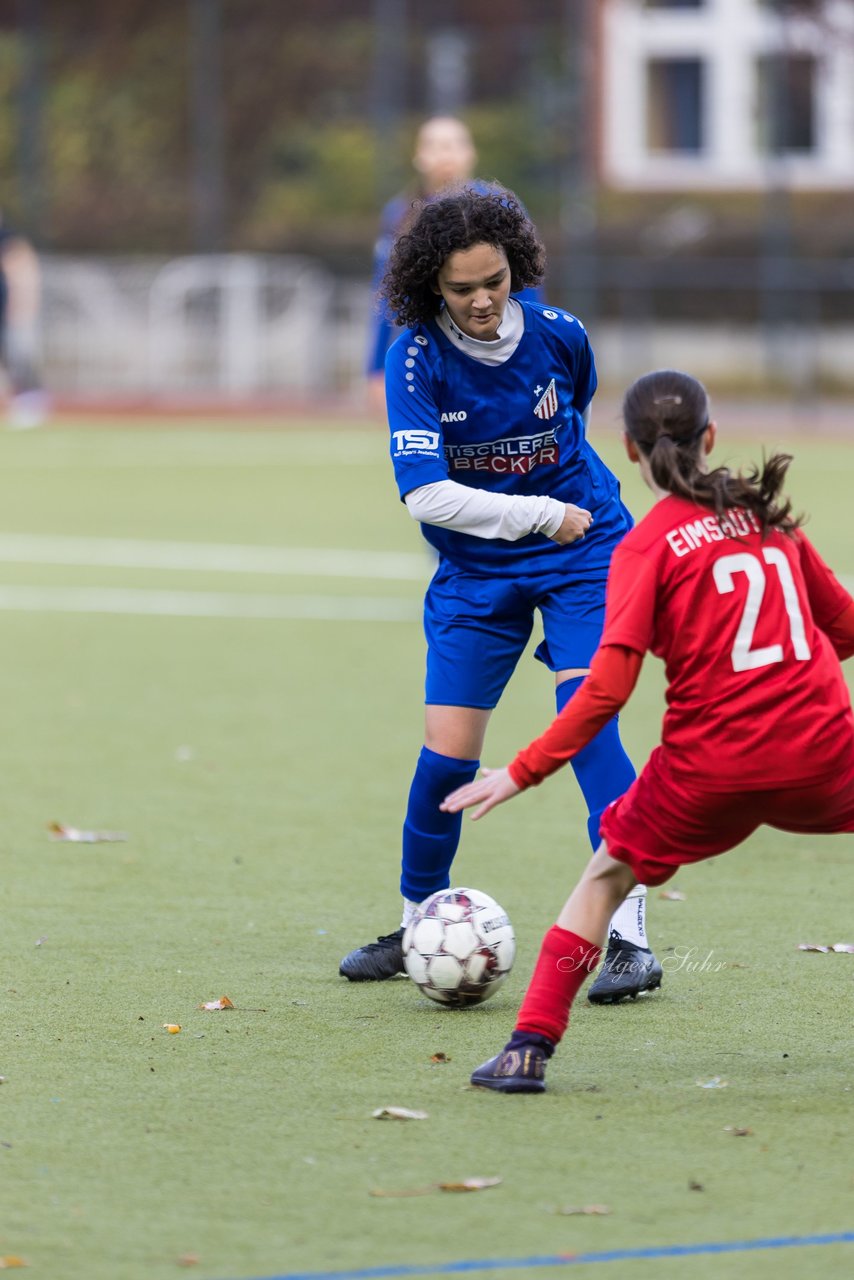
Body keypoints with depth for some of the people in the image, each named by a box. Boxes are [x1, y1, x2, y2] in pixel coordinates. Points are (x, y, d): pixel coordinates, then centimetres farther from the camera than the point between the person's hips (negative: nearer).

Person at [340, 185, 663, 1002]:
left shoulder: (558, 336, -11)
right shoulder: (415, 359, -18)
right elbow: (426, 496, -24)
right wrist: (541, 515, -24)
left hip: (584, 550, 0)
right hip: (476, 571, 0)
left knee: (587, 720, -17)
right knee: (447, 753, -3)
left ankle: (629, 937, -16)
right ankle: (417, 925, 20)